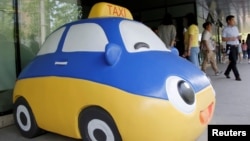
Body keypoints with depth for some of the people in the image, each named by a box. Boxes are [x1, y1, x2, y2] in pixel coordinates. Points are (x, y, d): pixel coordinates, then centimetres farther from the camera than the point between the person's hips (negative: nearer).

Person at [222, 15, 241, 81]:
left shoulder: (236, 28, 14)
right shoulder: (225, 29, -6)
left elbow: (238, 36, 21)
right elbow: (223, 39, -9)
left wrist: (239, 37, -1)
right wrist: (230, 38, -21)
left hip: (236, 46, 7)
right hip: (230, 47, -7)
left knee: (233, 61, 11)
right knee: (233, 61, -6)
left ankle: (227, 72, 27)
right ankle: (237, 76, -2)